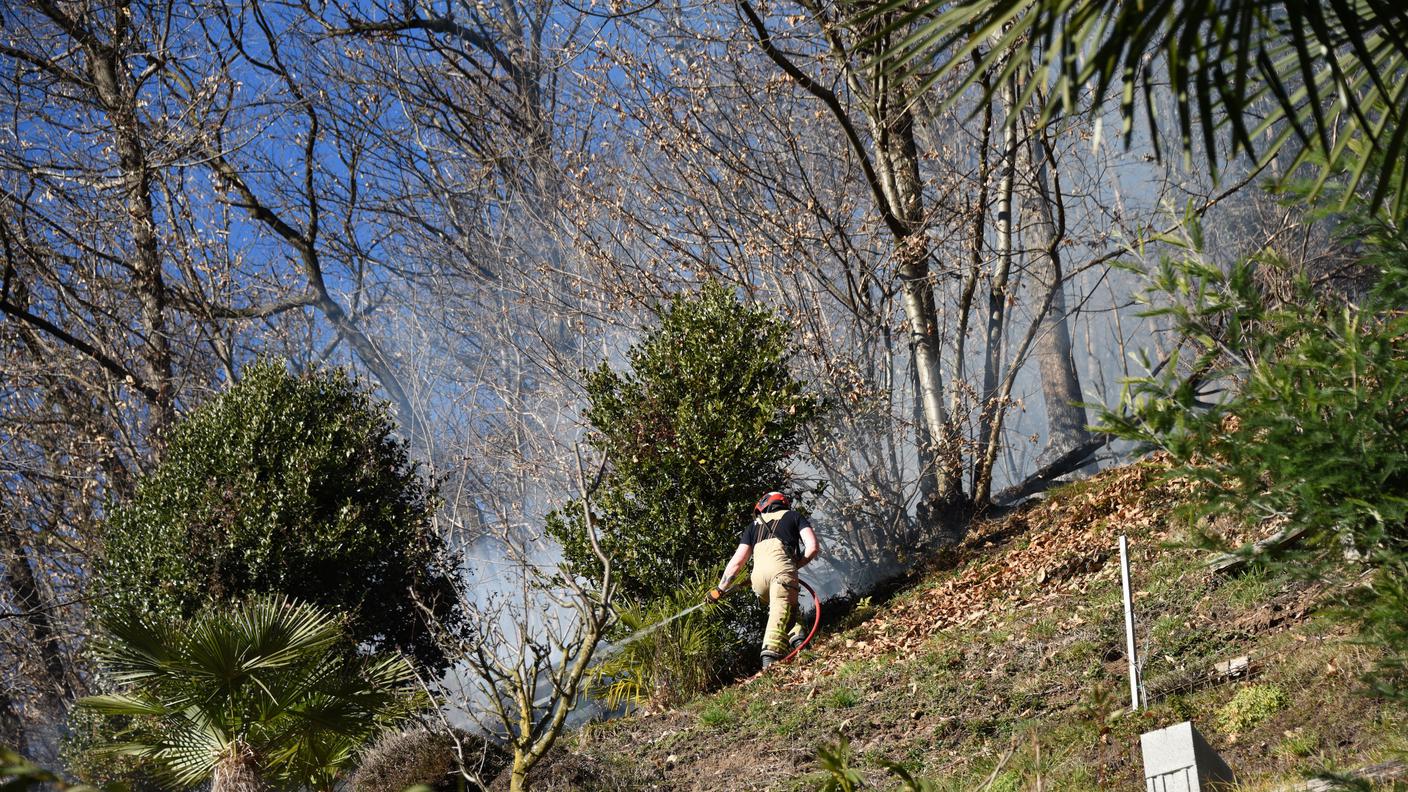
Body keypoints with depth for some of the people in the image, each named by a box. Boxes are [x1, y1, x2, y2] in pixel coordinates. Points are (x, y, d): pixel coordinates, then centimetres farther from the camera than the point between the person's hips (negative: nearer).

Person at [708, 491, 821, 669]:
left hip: (758, 573, 3)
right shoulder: (794, 516, 30)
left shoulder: (754, 525, 35)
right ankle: (771, 652, -34)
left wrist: (720, 588, 35)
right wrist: (797, 565, 28)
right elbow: (813, 547, 15)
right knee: (781, 609, -14)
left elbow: (737, 561, 29)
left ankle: (794, 636, -4)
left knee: (775, 608, 20)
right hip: (781, 565, -3)